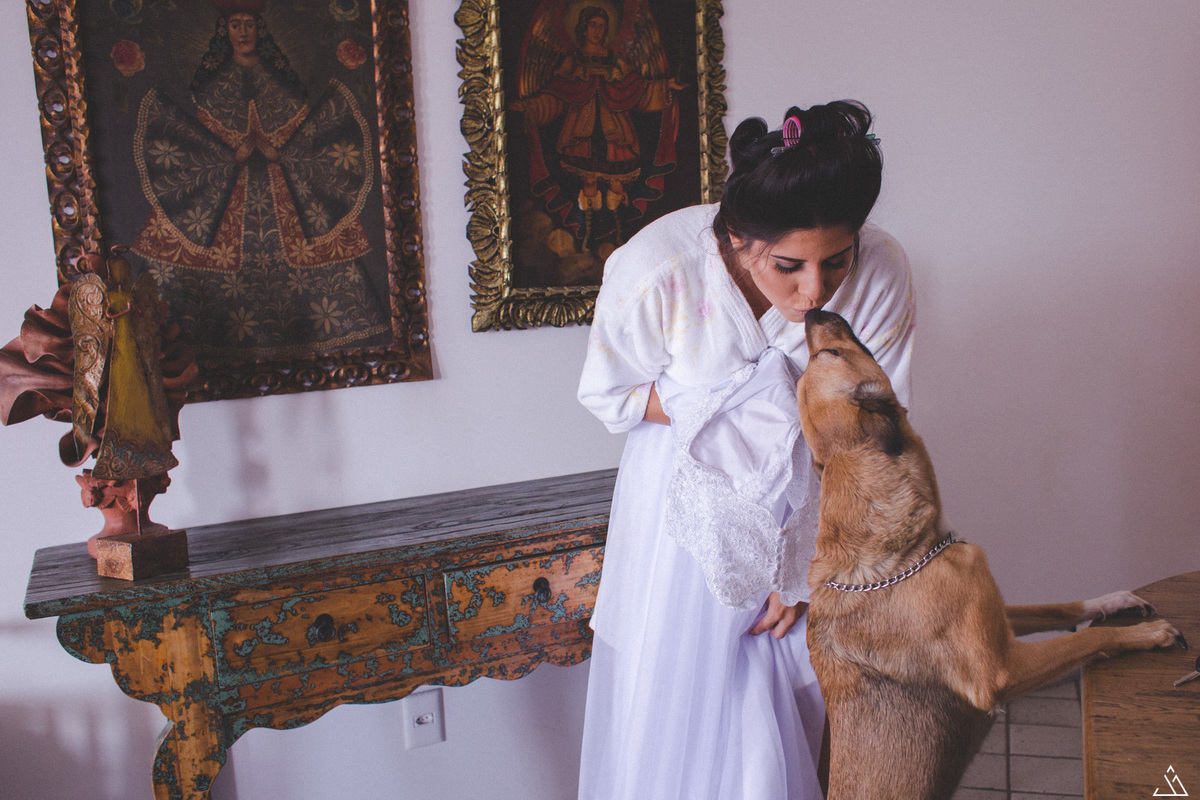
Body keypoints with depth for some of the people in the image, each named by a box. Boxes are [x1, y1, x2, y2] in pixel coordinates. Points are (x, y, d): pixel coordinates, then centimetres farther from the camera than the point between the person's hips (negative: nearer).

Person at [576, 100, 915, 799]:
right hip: (687, 502, -1)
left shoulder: (882, 275, -23)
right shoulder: (656, 271, -29)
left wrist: (801, 575, -9)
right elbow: (608, 395, -11)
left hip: (803, 512, 2)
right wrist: (740, 403, -23)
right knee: (672, 696, 12)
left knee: (790, 700, 13)